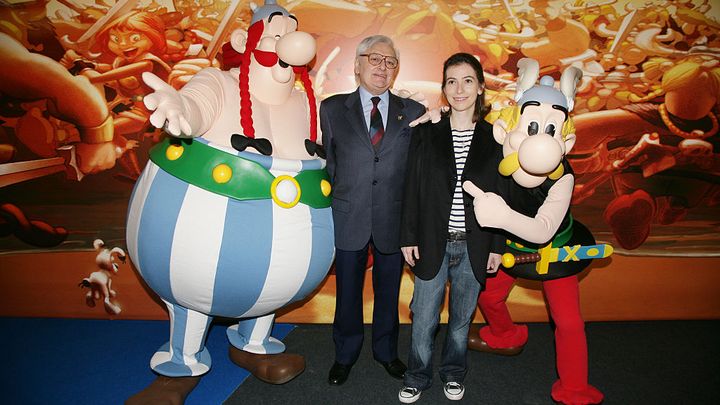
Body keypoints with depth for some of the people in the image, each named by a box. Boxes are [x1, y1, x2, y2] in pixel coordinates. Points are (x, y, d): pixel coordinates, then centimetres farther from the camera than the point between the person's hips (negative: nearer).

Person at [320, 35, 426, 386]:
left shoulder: (414, 113, 2)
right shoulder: (332, 109, 3)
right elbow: (329, 163, 6)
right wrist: (337, 200, 2)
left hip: (393, 220, 1)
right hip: (348, 220, 0)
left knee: (388, 292, 16)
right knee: (347, 292, 14)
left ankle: (386, 351, 40)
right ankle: (345, 356, 36)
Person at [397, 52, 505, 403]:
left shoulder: (493, 138, 1)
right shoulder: (426, 133, -1)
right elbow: (412, 189, 0)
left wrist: (497, 246, 2)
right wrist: (408, 238, -3)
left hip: (474, 245, 1)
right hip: (433, 242, -1)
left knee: (462, 316, 16)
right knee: (423, 318, 7)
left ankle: (453, 373, 38)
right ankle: (418, 377, 30)